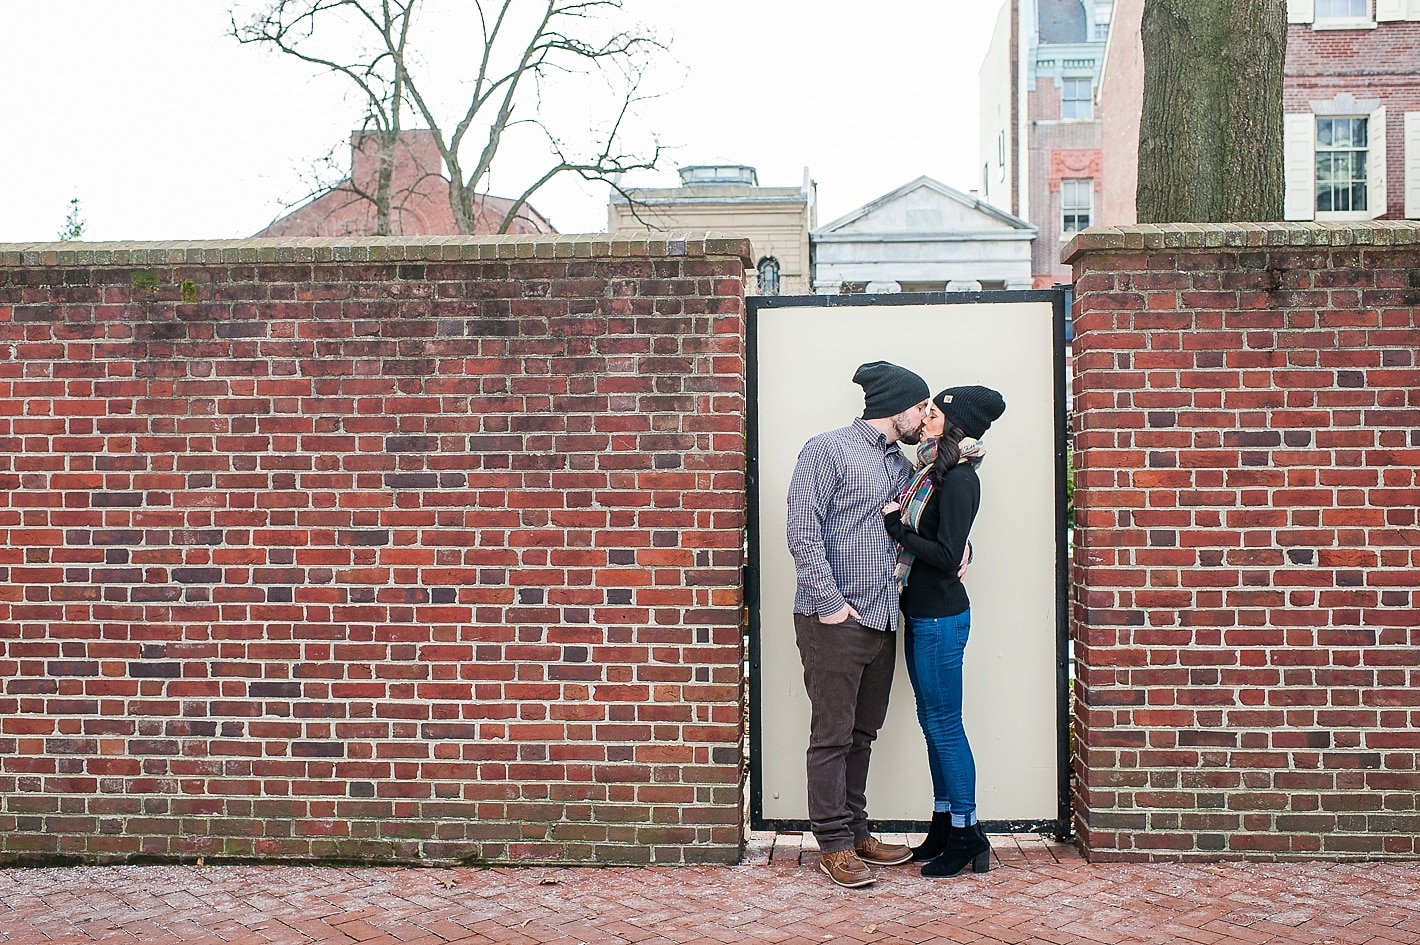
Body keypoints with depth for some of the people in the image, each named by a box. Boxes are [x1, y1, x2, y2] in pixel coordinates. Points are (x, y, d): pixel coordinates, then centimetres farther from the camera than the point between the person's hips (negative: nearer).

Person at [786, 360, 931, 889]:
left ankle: (856, 833, 24)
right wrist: (829, 602, -17)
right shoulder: (828, 451, -5)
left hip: (881, 622, 8)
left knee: (862, 735, 14)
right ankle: (834, 845, 7)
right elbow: (803, 531, -13)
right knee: (832, 735, -1)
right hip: (835, 622, -8)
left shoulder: (902, 467, 17)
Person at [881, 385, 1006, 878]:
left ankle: (966, 836, 12)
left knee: (944, 726, 0)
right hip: (922, 613, 9)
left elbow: (947, 555, -22)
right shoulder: (934, 472, 10)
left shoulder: (959, 479, -17)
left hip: (941, 618, -9)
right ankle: (944, 827, 25)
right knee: (933, 723, 15)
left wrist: (896, 527, -15)